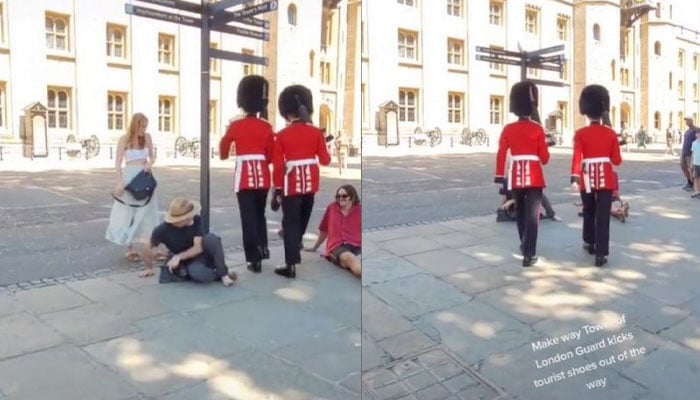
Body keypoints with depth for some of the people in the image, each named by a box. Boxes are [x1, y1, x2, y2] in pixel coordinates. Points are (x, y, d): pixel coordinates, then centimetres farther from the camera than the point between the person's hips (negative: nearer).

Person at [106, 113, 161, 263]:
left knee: (147, 212, 7)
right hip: (130, 177, -4)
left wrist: (150, 163, -10)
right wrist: (120, 183, -16)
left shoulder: (147, 137, 2)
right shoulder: (124, 139, -8)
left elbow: (152, 156, 13)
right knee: (128, 213, 4)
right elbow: (118, 163, -8)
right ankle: (129, 249, 10)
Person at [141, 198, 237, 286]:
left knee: (211, 238, -33)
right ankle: (218, 275, -8)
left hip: (203, 254, 1)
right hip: (188, 262, -1)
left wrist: (179, 256, -28)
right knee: (197, 272, -39)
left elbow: (199, 247, -18)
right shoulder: (163, 230, -16)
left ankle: (223, 273, -20)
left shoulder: (196, 220, -15)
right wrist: (149, 268, 14)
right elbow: (149, 247, 1)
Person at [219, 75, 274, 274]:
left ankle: (255, 260, -2)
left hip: (244, 176, -3)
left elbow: (223, 147, 13)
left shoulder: (235, 126, -5)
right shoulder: (267, 127, 0)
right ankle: (263, 249, 33)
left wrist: (224, 157, 34)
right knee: (260, 214, 21)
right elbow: (271, 155, 7)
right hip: (262, 176, 3)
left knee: (248, 218, -1)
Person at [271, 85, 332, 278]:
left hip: (292, 184, -4)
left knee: (291, 222, 0)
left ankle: (291, 265, -4)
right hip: (310, 182, 4)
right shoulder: (316, 132, -4)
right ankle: (297, 242, 51)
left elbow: (278, 165, -9)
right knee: (303, 217, 25)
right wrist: (326, 151, 21)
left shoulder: (282, 135, -10)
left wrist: (277, 190, -2)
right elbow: (325, 160, -1)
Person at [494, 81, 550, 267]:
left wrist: (499, 177, 4)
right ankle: (529, 254, -7)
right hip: (534, 176, -3)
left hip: (516, 176, 3)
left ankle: (525, 245, 36)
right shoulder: (537, 129, -6)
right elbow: (544, 157, -4)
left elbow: (501, 155, -1)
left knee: (521, 212, 19)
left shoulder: (508, 129, 1)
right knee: (532, 214, -2)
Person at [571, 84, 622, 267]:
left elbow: (577, 157, -15)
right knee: (603, 216, -1)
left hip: (587, 178, 0)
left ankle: (589, 243, 37)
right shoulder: (611, 133, -1)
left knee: (589, 212, 20)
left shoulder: (580, 134, -5)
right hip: (606, 178, 0)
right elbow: (617, 160, 1)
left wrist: (574, 179, -18)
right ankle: (601, 254, -5)